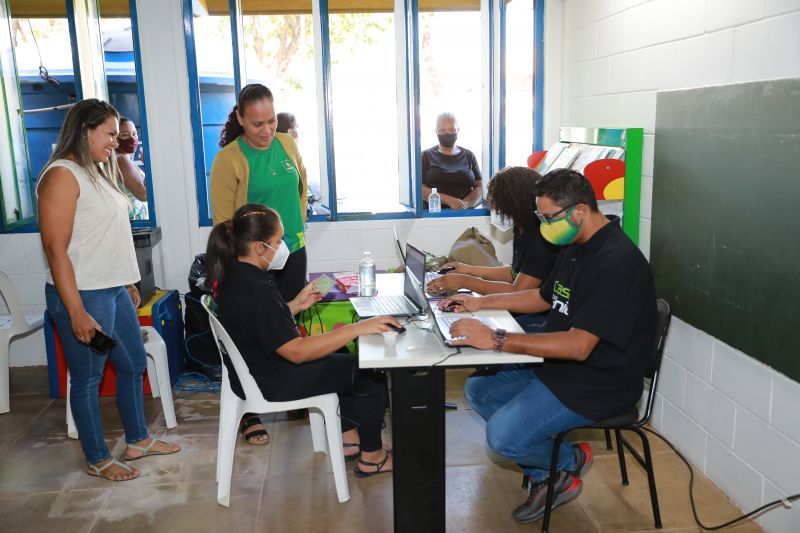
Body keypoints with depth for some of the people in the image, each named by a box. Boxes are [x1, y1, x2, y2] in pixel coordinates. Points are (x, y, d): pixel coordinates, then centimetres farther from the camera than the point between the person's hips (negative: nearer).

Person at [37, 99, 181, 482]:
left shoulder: (97, 171, 13)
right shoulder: (62, 175, -16)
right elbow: (56, 249, -20)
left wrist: (126, 284, 19)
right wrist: (77, 313, -23)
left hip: (114, 291, 10)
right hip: (83, 295, -10)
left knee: (133, 364, 18)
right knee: (88, 379, 5)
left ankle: (138, 441, 34)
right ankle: (98, 461, 20)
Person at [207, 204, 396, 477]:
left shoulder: (232, 275, -1)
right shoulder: (254, 292, -32)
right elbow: (297, 352, -33)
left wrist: (297, 305, 5)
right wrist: (358, 328, -34)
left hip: (257, 367, 10)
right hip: (274, 382, -10)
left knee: (344, 359, 23)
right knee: (371, 371, 1)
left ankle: (347, 435, 30)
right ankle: (371, 456, 15)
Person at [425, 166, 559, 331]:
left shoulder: (541, 238, -22)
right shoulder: (523, 229, 8)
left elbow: (518, 292, -23)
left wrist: (464, 281, -17)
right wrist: (470, 270, 15)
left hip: (543, 318, -9)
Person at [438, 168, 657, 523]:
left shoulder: (617, 264, -26)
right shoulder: (575, 246, 6)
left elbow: (578, 346, -32)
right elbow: (544, 297, 22)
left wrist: (496, 340, -34)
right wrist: (480, 302, 14)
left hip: (596, 384, -10)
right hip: (555, 363, 10)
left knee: (503, 435, -21)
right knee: (477, 389, 9)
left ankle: (570, 460, 12)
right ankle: (546, 478, 13)